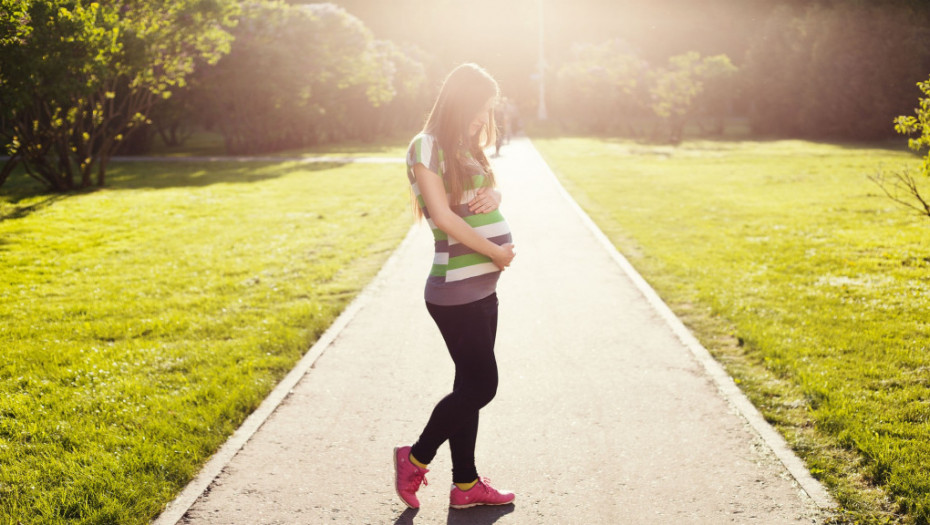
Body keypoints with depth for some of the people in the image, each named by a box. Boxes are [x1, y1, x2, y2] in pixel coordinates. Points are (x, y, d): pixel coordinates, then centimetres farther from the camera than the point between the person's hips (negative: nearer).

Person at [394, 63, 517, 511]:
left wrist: (492, 196, -3)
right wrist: (496, 252, -12)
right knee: (480, 386, -3)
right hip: (455, 292, -9)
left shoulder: (466, 148, 15)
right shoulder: (427, 146, -10)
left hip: (482, 287, 9)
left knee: (471, 387, 12)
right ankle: (416, 458, 15)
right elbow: (443, 215, -17)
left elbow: (491, 192, 21)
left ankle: (466, 485, 21)